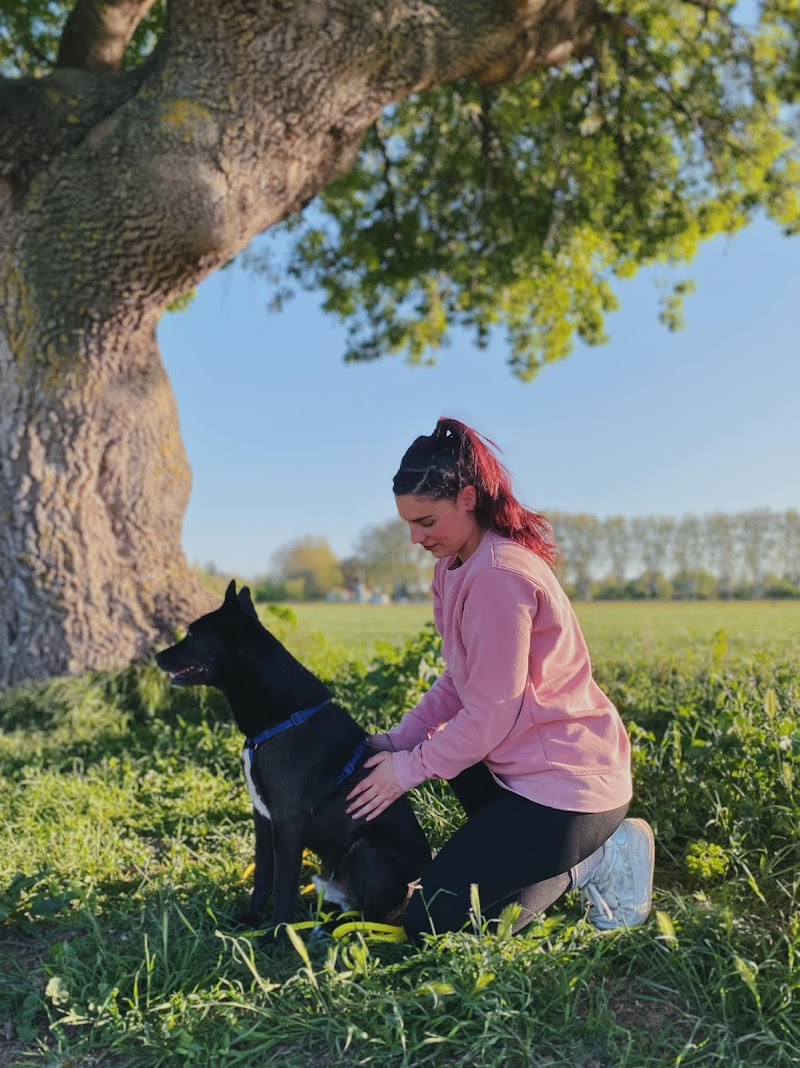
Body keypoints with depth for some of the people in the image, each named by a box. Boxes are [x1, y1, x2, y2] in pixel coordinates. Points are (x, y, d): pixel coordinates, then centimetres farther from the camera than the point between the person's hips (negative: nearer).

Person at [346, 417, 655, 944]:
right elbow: (460, 681, 11)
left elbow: (490, 716, -20)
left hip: (564, 784, -10)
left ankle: (597, 862, 2)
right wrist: (398, 740, 2)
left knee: (431, 924, -4)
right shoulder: (458, 565, 7)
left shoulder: (497, 576, -23)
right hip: (528, 763, 10)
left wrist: (409, 769, -10)